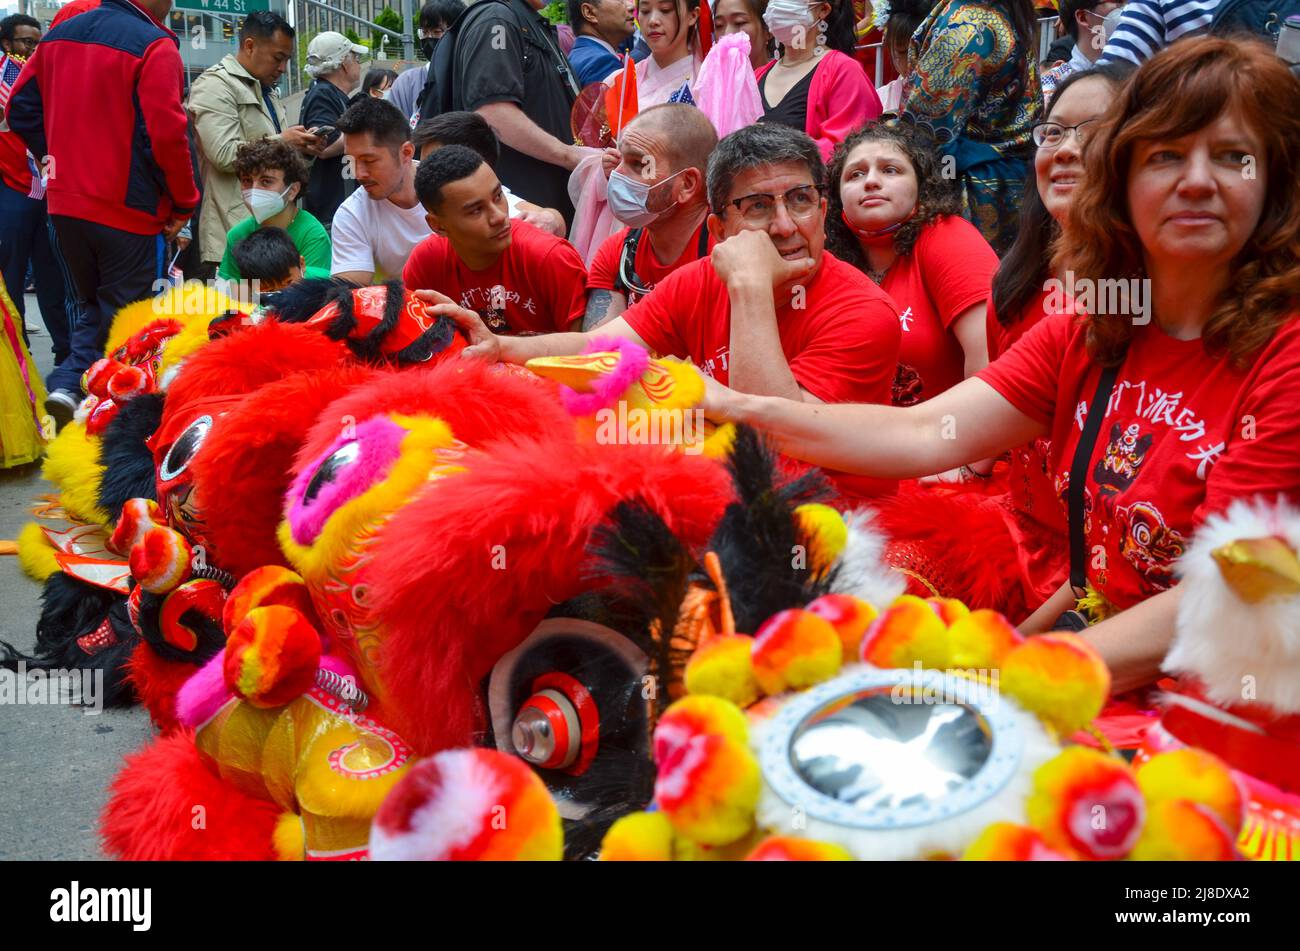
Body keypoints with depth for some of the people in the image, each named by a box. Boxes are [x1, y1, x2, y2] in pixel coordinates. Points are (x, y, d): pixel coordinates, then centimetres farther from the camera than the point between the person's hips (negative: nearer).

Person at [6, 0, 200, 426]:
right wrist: (184, 202, -7)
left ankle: (68, 383, 3)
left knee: (94, 307, 21)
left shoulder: (58, 36, 10)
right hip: (130, 212, -6)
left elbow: (20, 107, 14)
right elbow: (167, 135, -19)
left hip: (65, 203, 7)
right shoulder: (154, 46, -14)